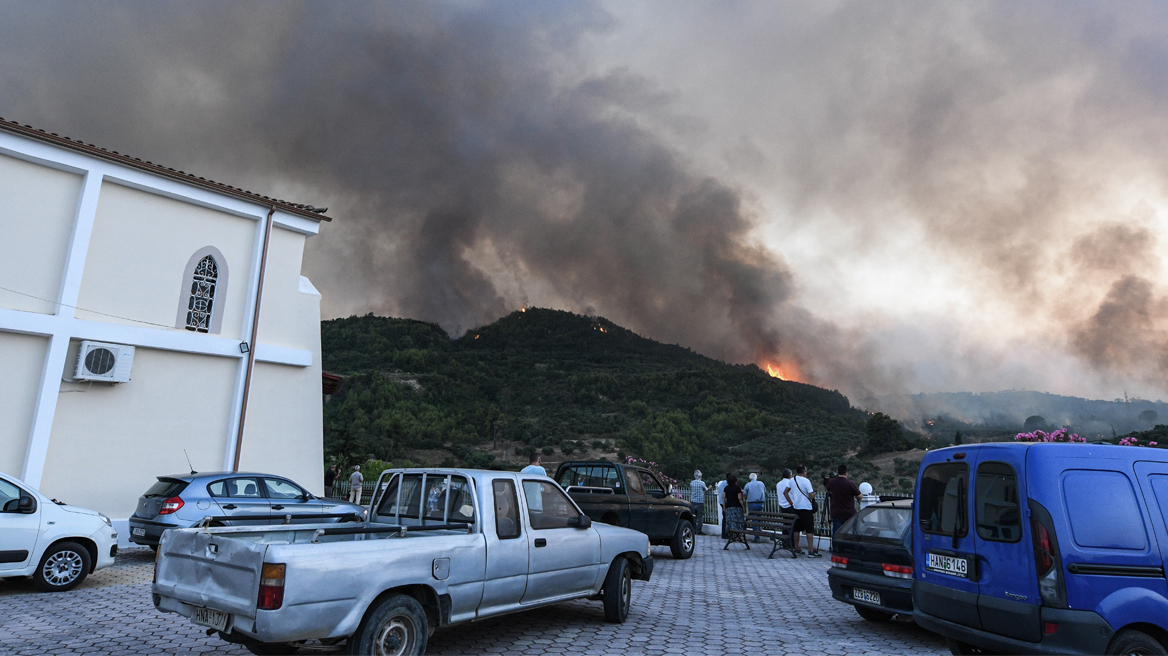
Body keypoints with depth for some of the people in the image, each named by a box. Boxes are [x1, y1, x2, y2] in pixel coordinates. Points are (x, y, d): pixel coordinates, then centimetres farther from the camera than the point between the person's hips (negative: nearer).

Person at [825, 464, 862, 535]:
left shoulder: (831, 482, -3)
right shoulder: (850, 484, -15)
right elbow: (859, 496, -5)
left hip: (836, 514, 2)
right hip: (849, 514, -2)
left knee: (836, 535, 3)